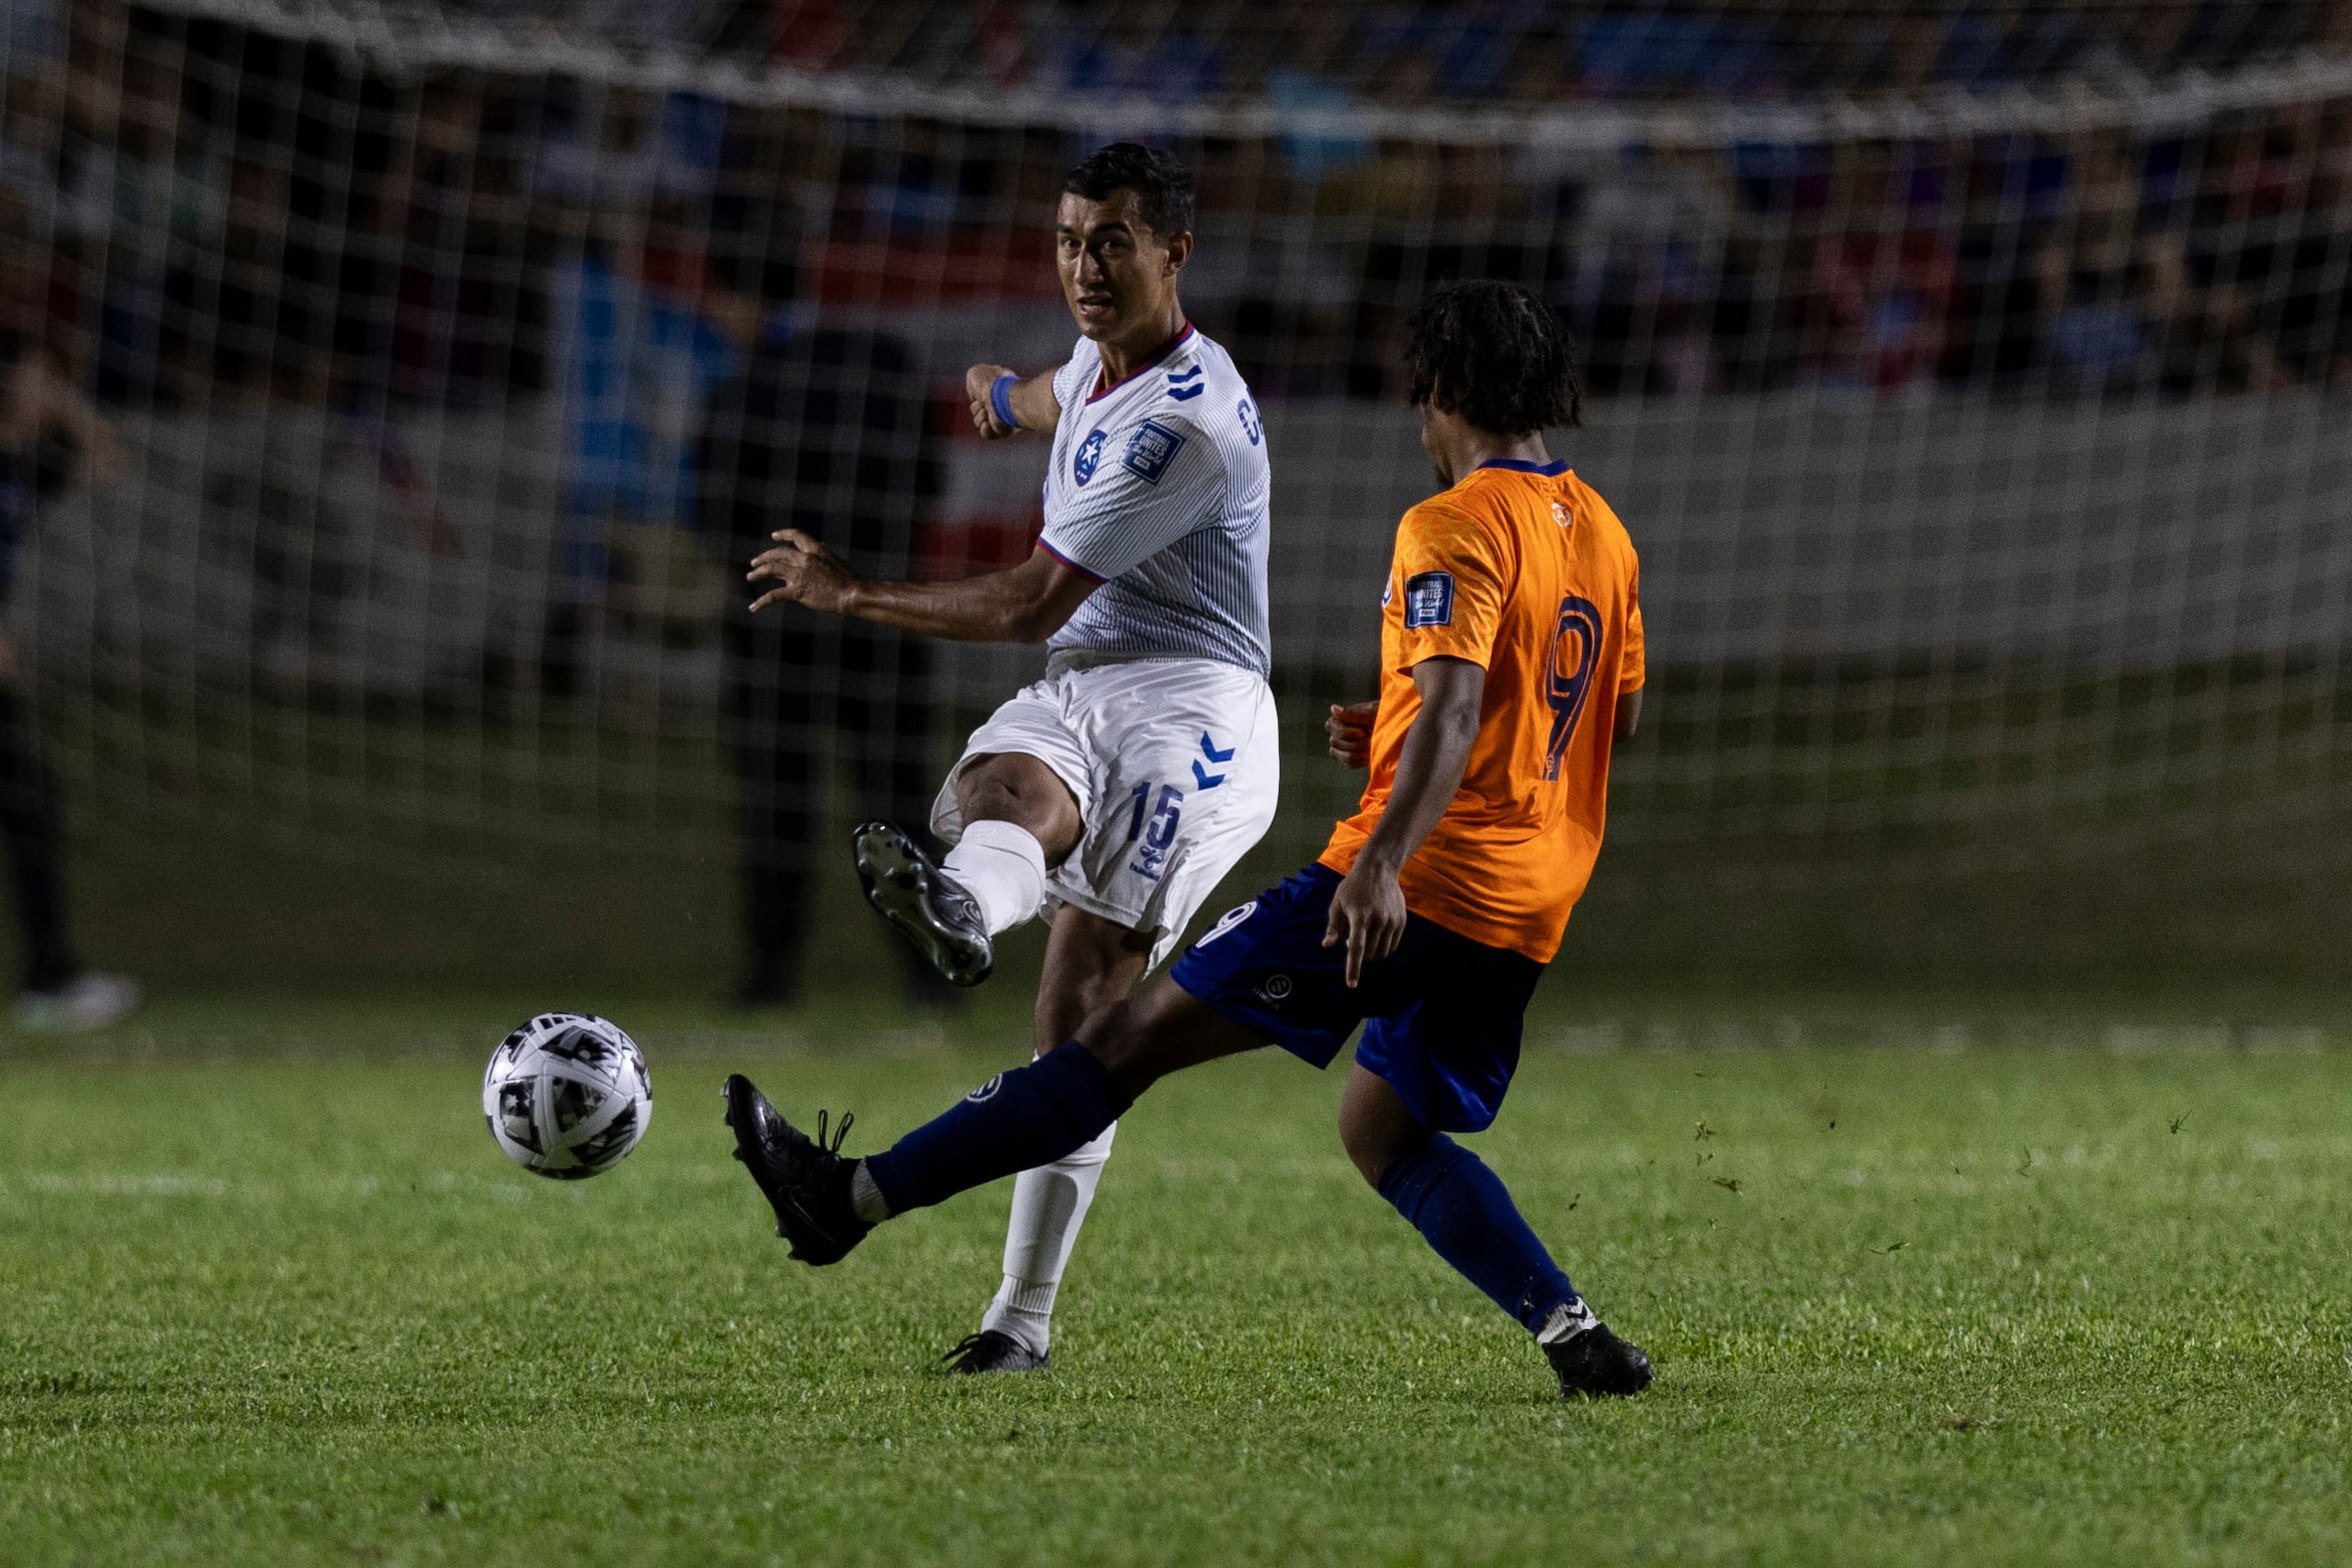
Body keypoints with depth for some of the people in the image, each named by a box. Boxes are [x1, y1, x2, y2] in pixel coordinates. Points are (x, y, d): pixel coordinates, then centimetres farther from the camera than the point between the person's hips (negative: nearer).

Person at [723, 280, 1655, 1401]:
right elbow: (1619, 710, 28)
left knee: (1137, 1035, -8)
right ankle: (1574, 1337, 4)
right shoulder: (1602, 533, 16)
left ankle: (855, 1195, -8)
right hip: (1528, 913, 8)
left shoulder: (1457, 528, -10)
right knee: (1385, 1131, 20)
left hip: (1416, 886, -8)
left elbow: (1453, 709, -24)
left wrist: (1384, 862, -35)